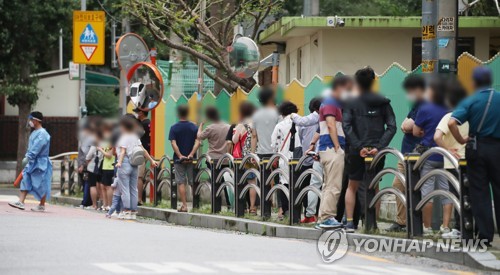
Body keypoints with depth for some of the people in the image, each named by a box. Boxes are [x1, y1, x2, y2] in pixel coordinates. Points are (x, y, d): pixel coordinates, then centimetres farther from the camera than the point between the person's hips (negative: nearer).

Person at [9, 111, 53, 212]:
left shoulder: (42, 134, -16)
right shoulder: (34, 133, 14)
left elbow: (36, 148, -24)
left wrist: (29, 157, -25)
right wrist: (27, 157, 12)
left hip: (40, 163, -9)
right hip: (32, 162, 9)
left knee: (41, 184, 0)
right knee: (26, 181, 1)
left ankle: (42, 206, 8)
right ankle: (21, 202, -3)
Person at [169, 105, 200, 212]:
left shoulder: (174, 128, -4)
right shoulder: (194, 127, 1)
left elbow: (173, 143, -13)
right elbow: (197, 142, -9)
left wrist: (180, 156, -15)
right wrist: (191, 154, -14)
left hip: (179, 159, -2)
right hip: (191, 159, 2)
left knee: (181, 182, 3)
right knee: (193, 182, 7)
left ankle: (184, 205, -2)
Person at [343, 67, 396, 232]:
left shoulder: (352, 103, -1)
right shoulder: (383, 103, 4)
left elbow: (347, 127, -12)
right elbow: (391, 127, -5)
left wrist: (359, 146, -13)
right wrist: (379, 147, -10)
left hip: (358, 151, -1)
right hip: (377, 151, 1)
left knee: (352, 186, 13)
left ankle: (349, 222, 6)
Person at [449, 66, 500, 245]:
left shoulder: (471, 101, -8)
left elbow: (452, 123, -20)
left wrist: (461, 140, -7)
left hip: (477, 148, -1)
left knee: (479, 193, 4)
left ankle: (485, 235, 2)